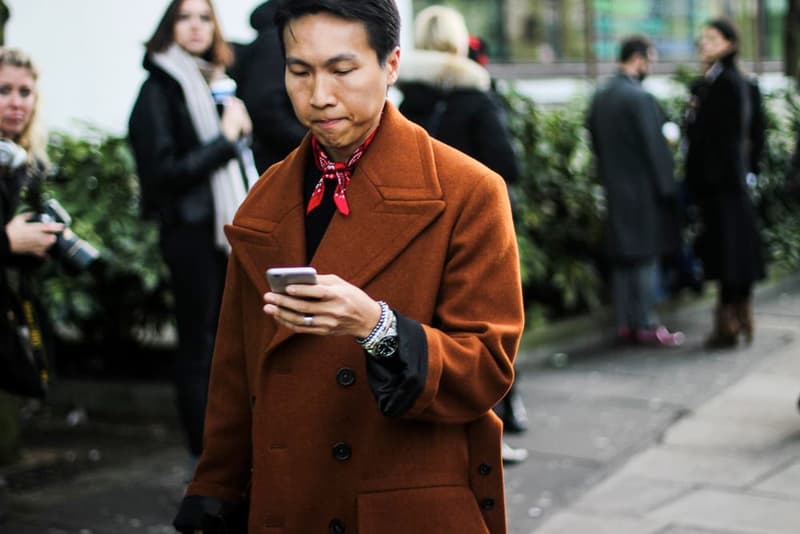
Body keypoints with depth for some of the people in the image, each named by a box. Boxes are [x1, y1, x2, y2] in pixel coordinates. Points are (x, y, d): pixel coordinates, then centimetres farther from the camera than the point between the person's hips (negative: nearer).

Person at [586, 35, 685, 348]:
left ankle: (624, 323, 17)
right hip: (642, 189, -7)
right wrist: (666, 187, -9)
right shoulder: (640, 98, -18)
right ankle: (646, 325, 4)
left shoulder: (600, 97, 6)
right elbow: (655, 147, -16)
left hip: (614, 189, 8)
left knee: (622, 258, 12)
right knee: (646, 257, 0)